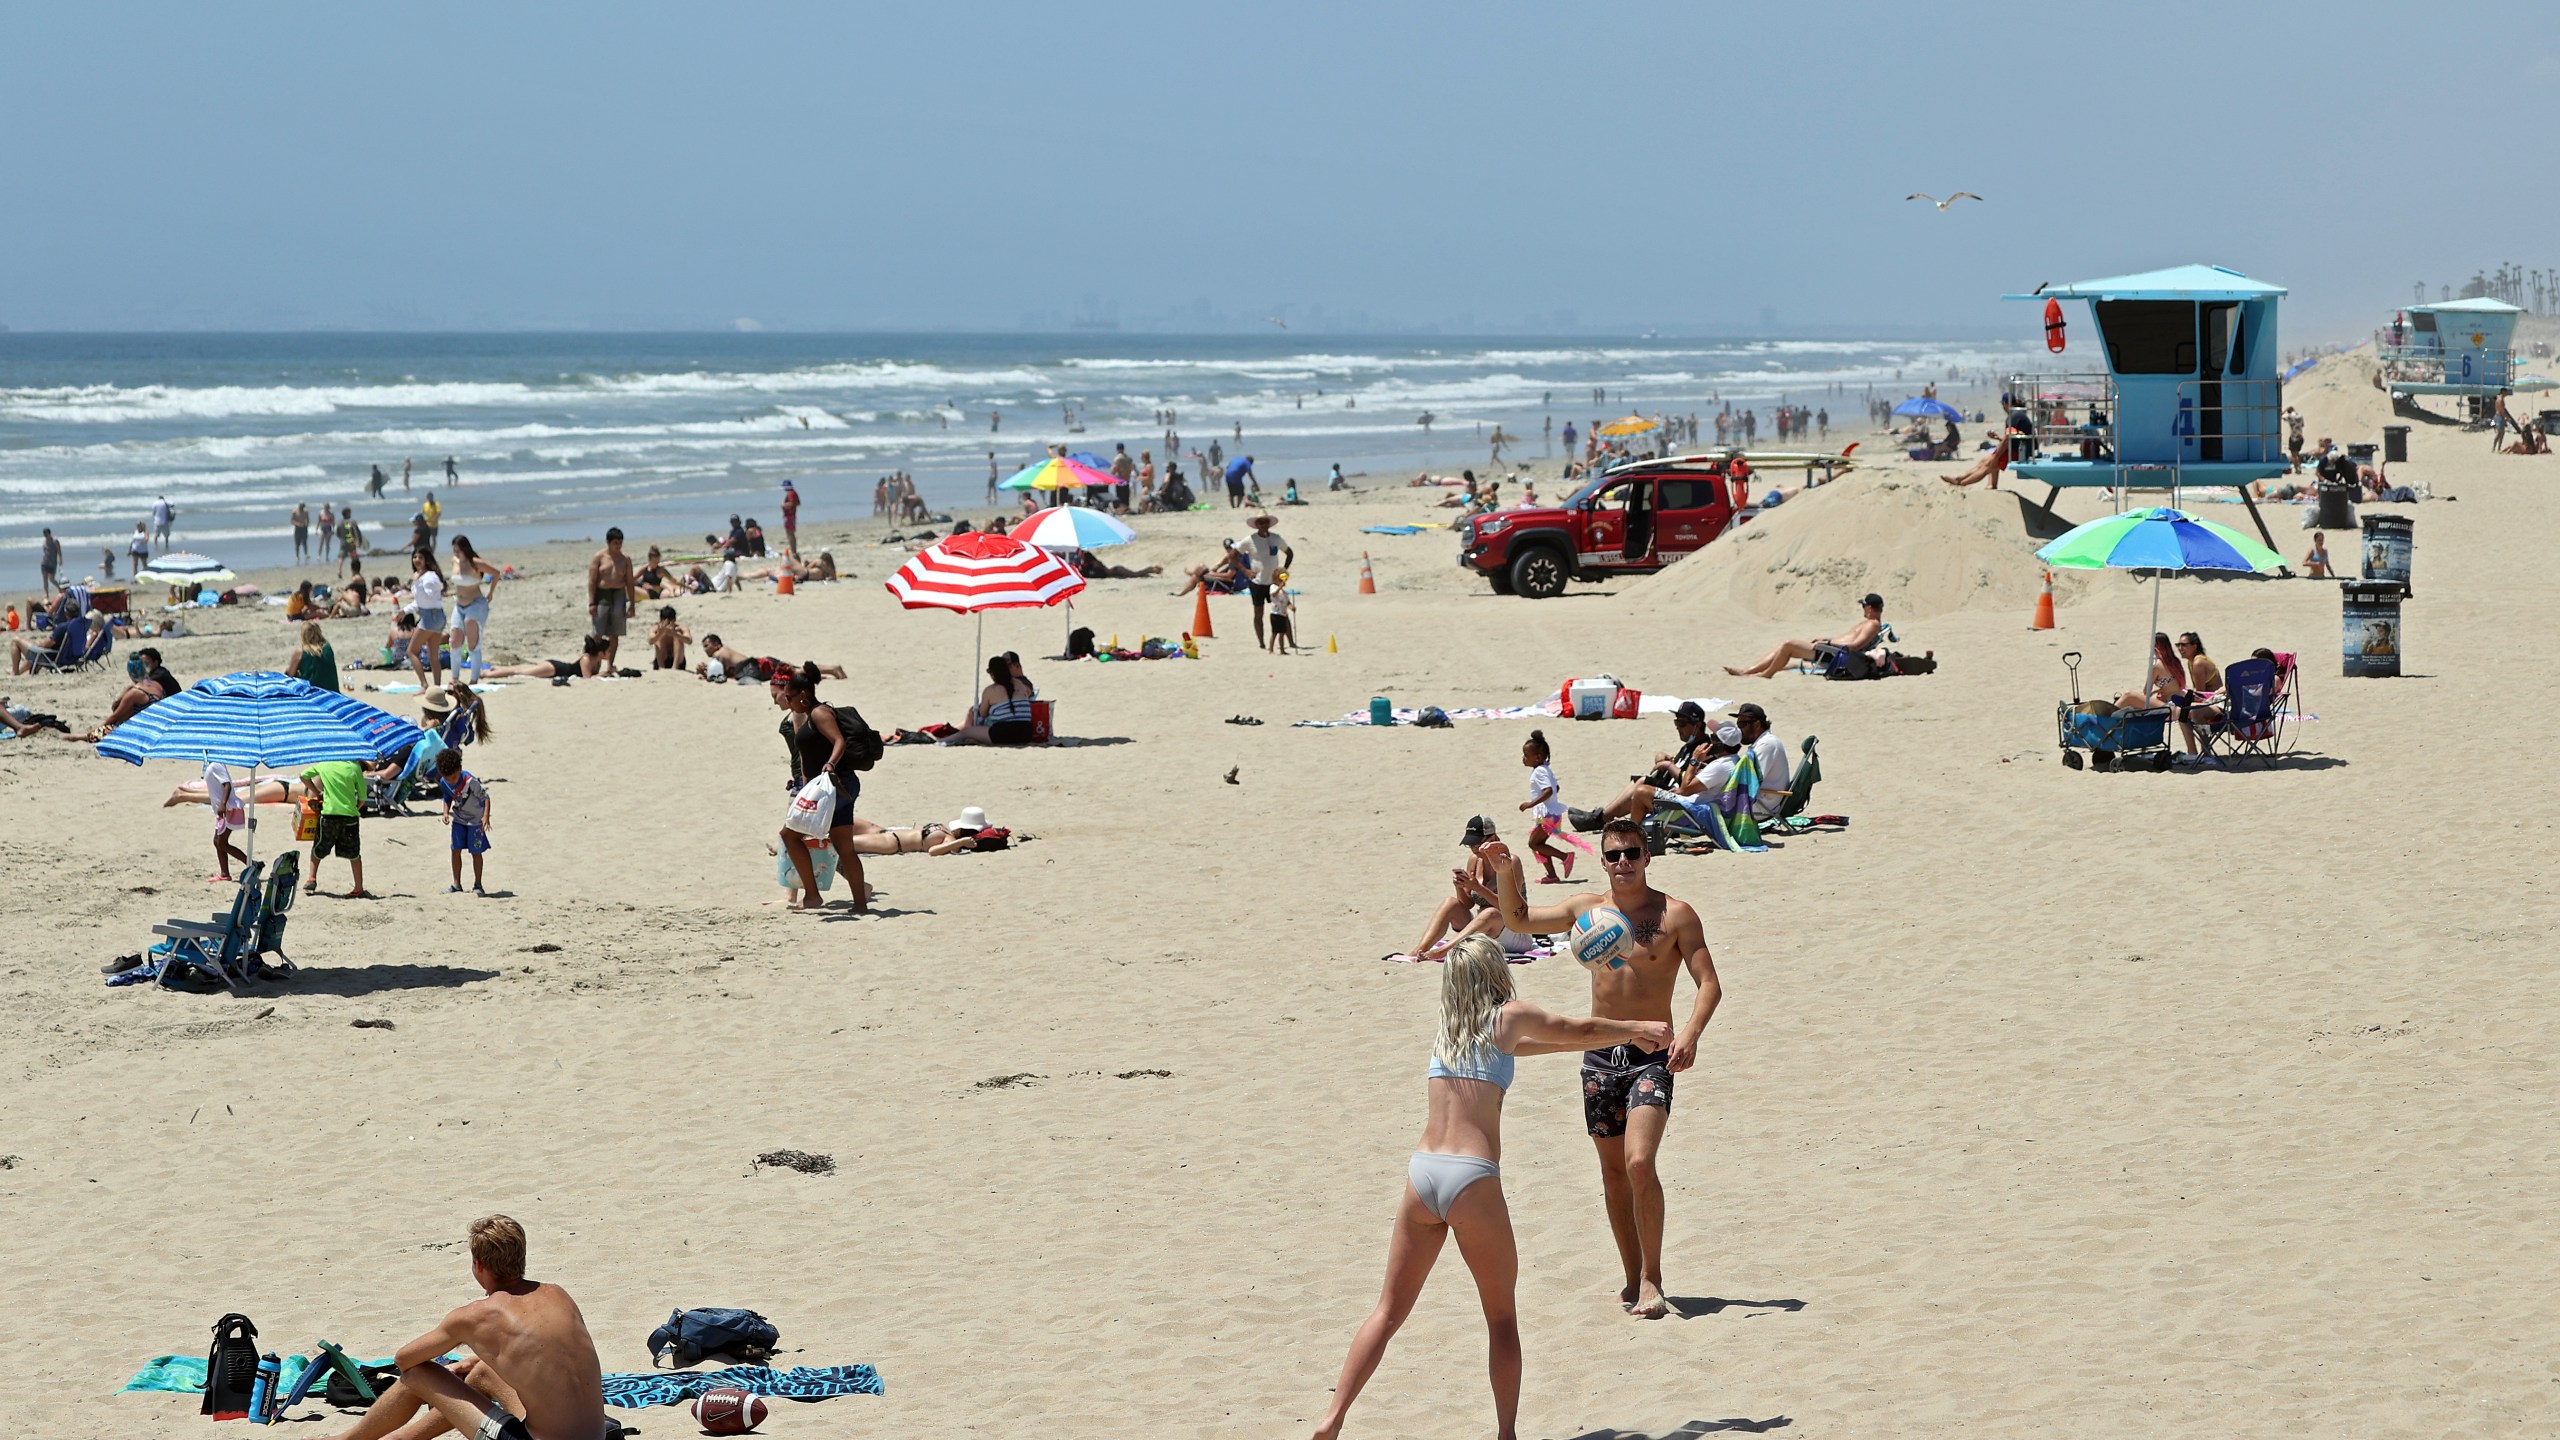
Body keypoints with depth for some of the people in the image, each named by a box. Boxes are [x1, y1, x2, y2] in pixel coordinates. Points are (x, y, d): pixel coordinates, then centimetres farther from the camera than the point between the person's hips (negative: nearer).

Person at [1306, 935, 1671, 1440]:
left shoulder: (1447, 1028, 19)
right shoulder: (1509, 1017, 3)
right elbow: (1581, 1031, 18)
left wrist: (1620, 1036, 44)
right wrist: (1639, 1028, 38)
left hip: (1421, 1172, 5)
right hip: (1472, 1179, -5)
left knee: (1390, 1310, 12)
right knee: (1501, 1317, 10)